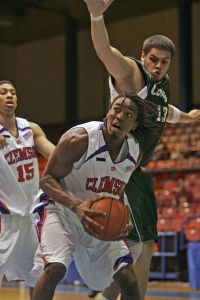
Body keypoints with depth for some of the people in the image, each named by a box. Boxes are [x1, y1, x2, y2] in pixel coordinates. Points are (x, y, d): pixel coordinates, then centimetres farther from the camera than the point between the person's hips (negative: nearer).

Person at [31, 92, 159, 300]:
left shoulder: (135, 152, -4)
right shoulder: (78, 139, -23)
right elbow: (47, 179, -19)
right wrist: (76, 205, -36)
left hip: (99, 219, 6)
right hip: (60, 207, -6)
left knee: (128, 280, -1)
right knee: (55, 268, -29)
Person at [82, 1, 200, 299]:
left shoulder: (164, 82, 14)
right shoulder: (131, 73, -10)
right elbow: (105, 51, -32)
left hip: (139, 171, 9)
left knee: (146, 246, 11)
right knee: (133, 243, -16)